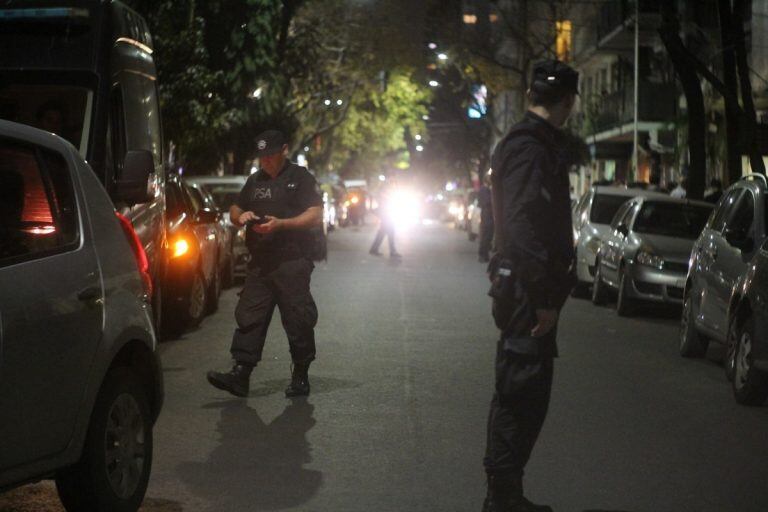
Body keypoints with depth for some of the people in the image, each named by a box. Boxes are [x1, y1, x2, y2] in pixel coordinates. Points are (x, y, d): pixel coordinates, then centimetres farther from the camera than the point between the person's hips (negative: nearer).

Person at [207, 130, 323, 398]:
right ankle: (240, 374, -6)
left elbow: (315, 216, -7)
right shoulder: (255, 181, 20)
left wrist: (281, 223, -18)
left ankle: (301, 377, 9)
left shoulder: (301, 178, 1)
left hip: (292, 263, -5)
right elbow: (234, 210, 25)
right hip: (260, 264, 6)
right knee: (249, 317, -3)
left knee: (298, 320, -1)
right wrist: (240, 216, 0)